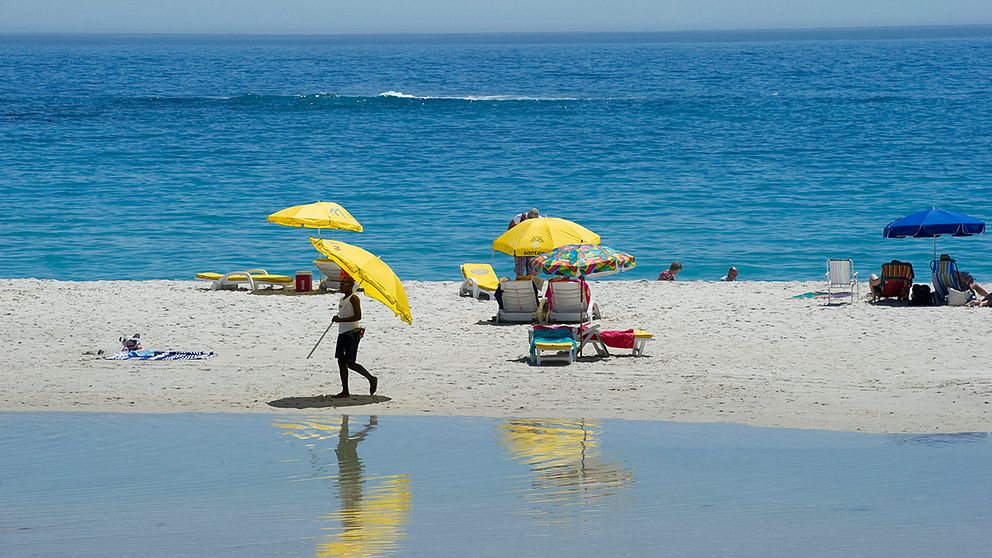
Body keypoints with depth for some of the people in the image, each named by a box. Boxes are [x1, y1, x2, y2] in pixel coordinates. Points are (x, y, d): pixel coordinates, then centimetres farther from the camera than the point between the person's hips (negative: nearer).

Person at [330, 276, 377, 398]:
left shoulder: (354, 298, -11)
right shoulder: (342, 299, 17)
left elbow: (358, 316, -20)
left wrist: (340, 320, -22)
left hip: (352, 333, -9)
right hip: (343, 333, 9)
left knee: (350, 362, -11)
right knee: (341, 361, 4)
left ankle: (371, 379, 5)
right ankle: (345, 391, 7)